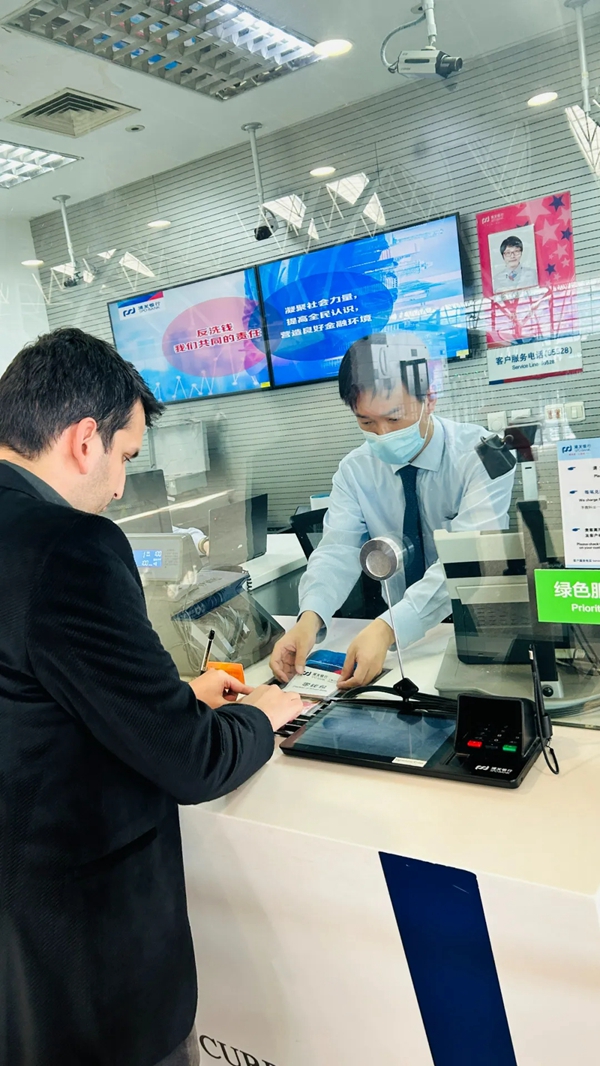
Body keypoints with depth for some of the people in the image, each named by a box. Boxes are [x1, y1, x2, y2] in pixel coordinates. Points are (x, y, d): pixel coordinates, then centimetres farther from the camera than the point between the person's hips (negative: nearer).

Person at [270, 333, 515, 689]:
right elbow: (339, 550, -11)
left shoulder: (478, 455, -14)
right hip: (400, 633, 3)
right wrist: (310, 617, -32)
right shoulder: (355, 470, -1)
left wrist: (388, 628, -39)